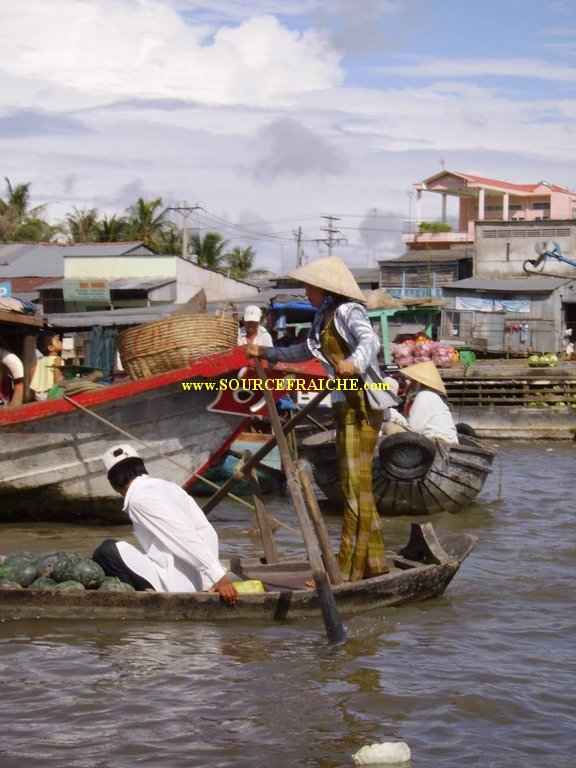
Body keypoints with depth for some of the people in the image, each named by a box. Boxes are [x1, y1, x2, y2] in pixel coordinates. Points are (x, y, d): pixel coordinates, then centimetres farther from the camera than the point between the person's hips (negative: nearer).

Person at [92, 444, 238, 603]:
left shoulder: (139, 499, -10)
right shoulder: (168, 487, 14)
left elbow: (184, 538, -19)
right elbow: (207, 532, 10)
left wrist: (219, 577, -22)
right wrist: (209, 582, 12)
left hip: (174, 586, -9)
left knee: (107, 551, -11)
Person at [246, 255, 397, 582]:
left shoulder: (348, 312, -12)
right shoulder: (324, 317, 17)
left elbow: (370, 341, -32)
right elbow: (308, 350, 37)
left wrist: (355, 362, -53)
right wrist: (267, 353, 45)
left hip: (363, 404, -10)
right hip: (347, 405, 10)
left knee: (355, 484, -10)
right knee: (355, 486, 12)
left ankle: (348, 570, -9)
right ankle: (374, 563, 19)